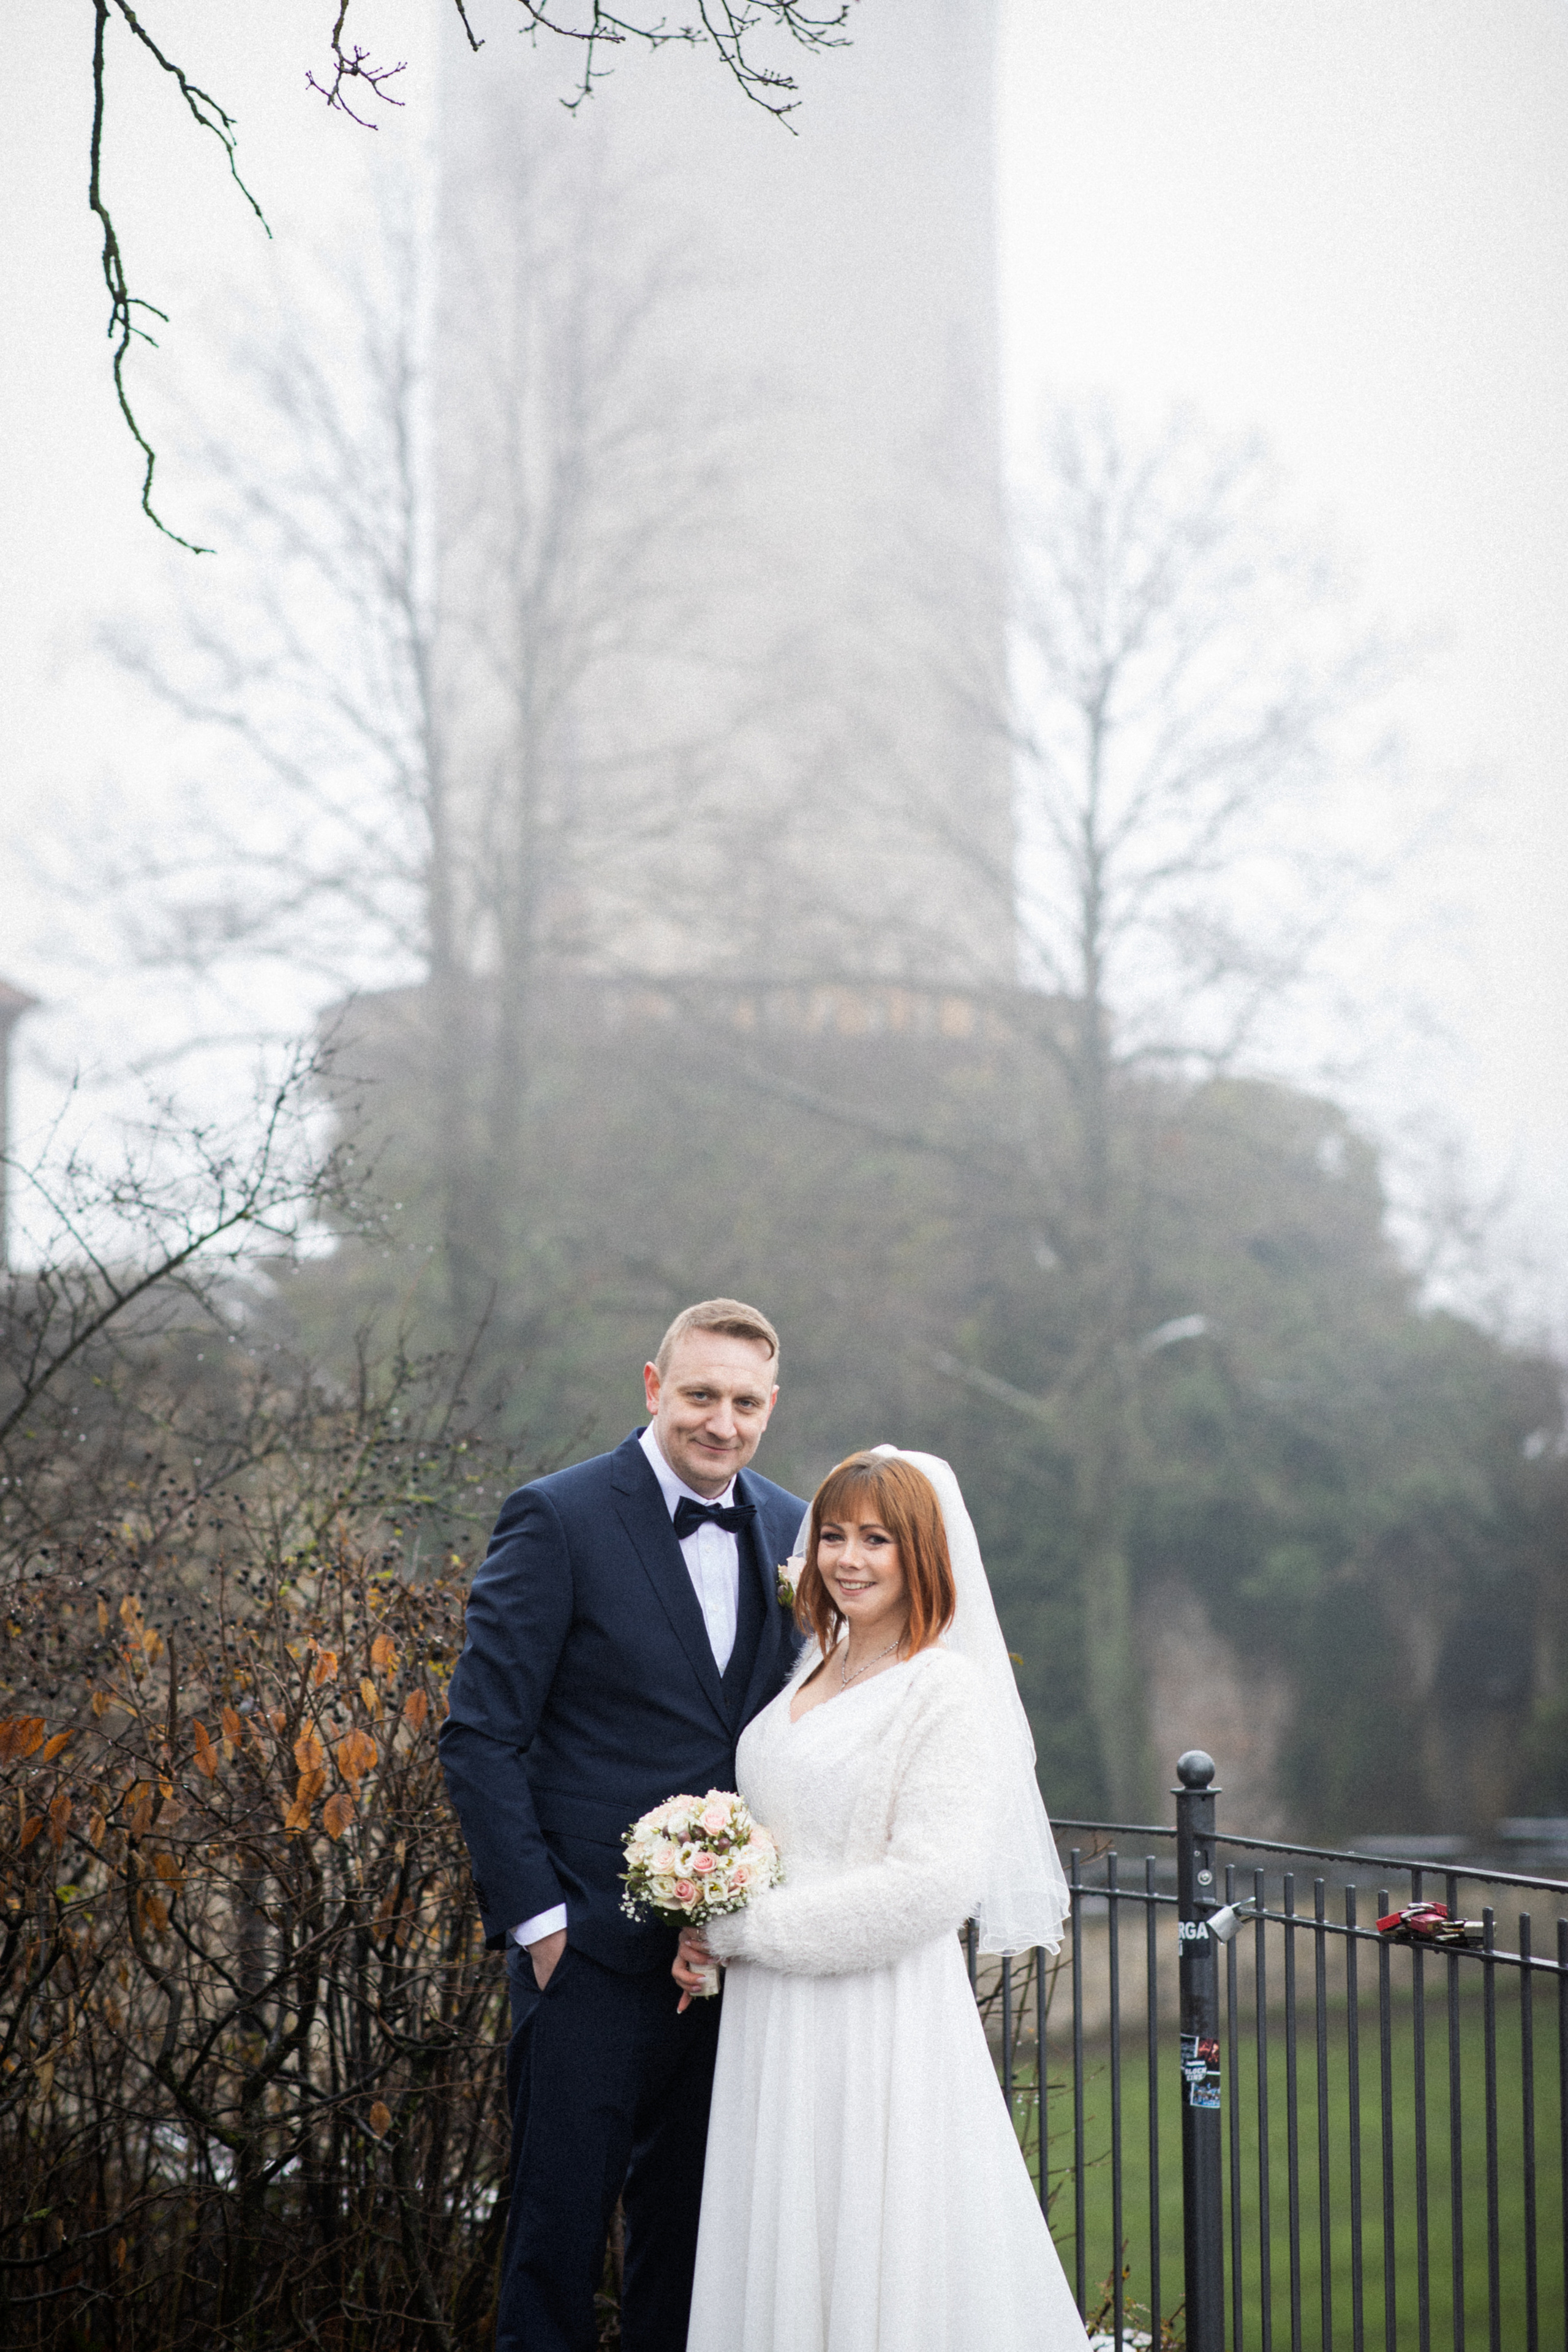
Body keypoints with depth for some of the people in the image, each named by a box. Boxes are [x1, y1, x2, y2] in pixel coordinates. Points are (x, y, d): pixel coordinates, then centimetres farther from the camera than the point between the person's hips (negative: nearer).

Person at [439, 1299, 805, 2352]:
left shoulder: (790, 1532, 8)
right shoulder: (559, 1518, -8)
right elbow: (481, 1734, -9)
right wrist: (535, 1913, -13)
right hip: (593, 1947, -5)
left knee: (689, 2225, 15)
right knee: (562, 2220, 1)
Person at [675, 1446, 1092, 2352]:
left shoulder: (949, 1690, -11)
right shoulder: (809, 1679, 12)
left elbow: (930, 1884, -19)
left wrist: (747, 1930, -13)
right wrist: (708, 1935, 3)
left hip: (882, 2020, -7)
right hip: (778, 2025, 7)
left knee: (876, 2262, -2)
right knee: (784, 2260, 10)